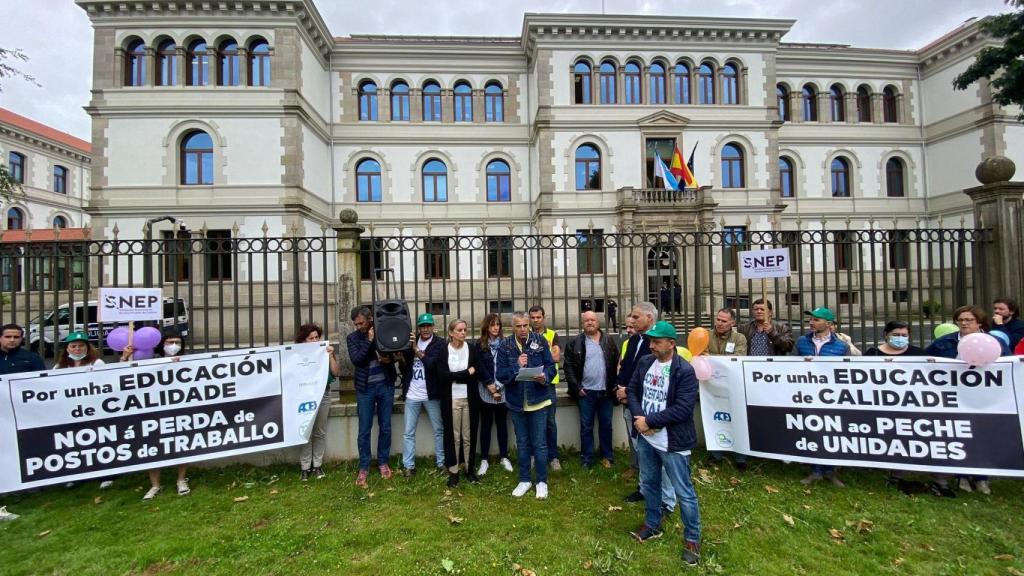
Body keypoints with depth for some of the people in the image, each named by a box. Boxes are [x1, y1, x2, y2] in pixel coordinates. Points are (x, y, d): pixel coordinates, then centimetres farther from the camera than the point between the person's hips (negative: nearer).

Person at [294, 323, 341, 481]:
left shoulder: (326, 352, 4)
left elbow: (336, 373, -2)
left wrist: (331, 356, -10)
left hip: (323, 395, 2)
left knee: (320, 432, 7)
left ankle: (317, 465, 16)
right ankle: (305, 467, 10)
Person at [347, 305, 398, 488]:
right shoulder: (352, 338, -2)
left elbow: (397, 353, 6)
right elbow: (356, 360, -16)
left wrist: (389, 359, -16)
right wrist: (369, 341, -21)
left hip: (386, 385, 1)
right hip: (365, 388, -1)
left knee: (385, 428, 11)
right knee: (364, 430, 4)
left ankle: (383, 462, 28)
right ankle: (363, 468, 18)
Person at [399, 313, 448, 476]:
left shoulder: (440, 344, -5)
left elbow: (438, 366, -19)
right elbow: (404, 366, 8)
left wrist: (418, 352, -21)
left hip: (431, 394, -3)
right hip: (412, 395, 3)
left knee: (439, 430, 9)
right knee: (409, 432, 9)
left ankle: (442, 462, 21)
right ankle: (408, 466, 20)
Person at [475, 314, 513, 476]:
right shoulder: (479, 345, 0)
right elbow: (480, 368, -5)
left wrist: (498, 387, -10)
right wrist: (491, 386, -12)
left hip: (502, 390, 1)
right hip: (486, 391, -1)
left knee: (502, 423, 11)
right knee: (486, 425, 8)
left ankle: (504, 457, 22)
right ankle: (484, 460, 16)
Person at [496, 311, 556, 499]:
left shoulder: (540, 341, -7)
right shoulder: (505, 346, -5)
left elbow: (551, 366, -5)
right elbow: (501, 375, -8)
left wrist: (544, 376, -25)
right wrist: (516, 366, -24)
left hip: (538, 400, -2)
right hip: (516, 402, 2)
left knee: (539, 443, 6)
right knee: (522, 443, 16)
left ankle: (542, 481, 23)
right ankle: (524, 480, 31)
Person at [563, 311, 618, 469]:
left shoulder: (609, 341, 3)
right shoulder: (575, 342, -2)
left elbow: (617, 364, 6)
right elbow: (568, 366, -3)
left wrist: (615, 386, -1)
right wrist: (576, 387, -8)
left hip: (606, 391, 2)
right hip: (586, 391, -1)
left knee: (606, 425, 13)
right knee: (586, 426, 8)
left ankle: (607, 457, 28)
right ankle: (587, 459, 21)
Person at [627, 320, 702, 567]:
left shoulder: (685, 371, -18)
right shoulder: (644, 362, 1)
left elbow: (683, 409, -23)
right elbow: (632, 390, 6)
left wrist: (649, 421, -20)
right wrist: (639, 417, -12)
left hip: (672, 443, -6)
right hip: (645, 438, 6)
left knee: (684, 493, 8)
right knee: (649, 483, 22)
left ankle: (692, 538, 29)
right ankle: (652, 525, 43)